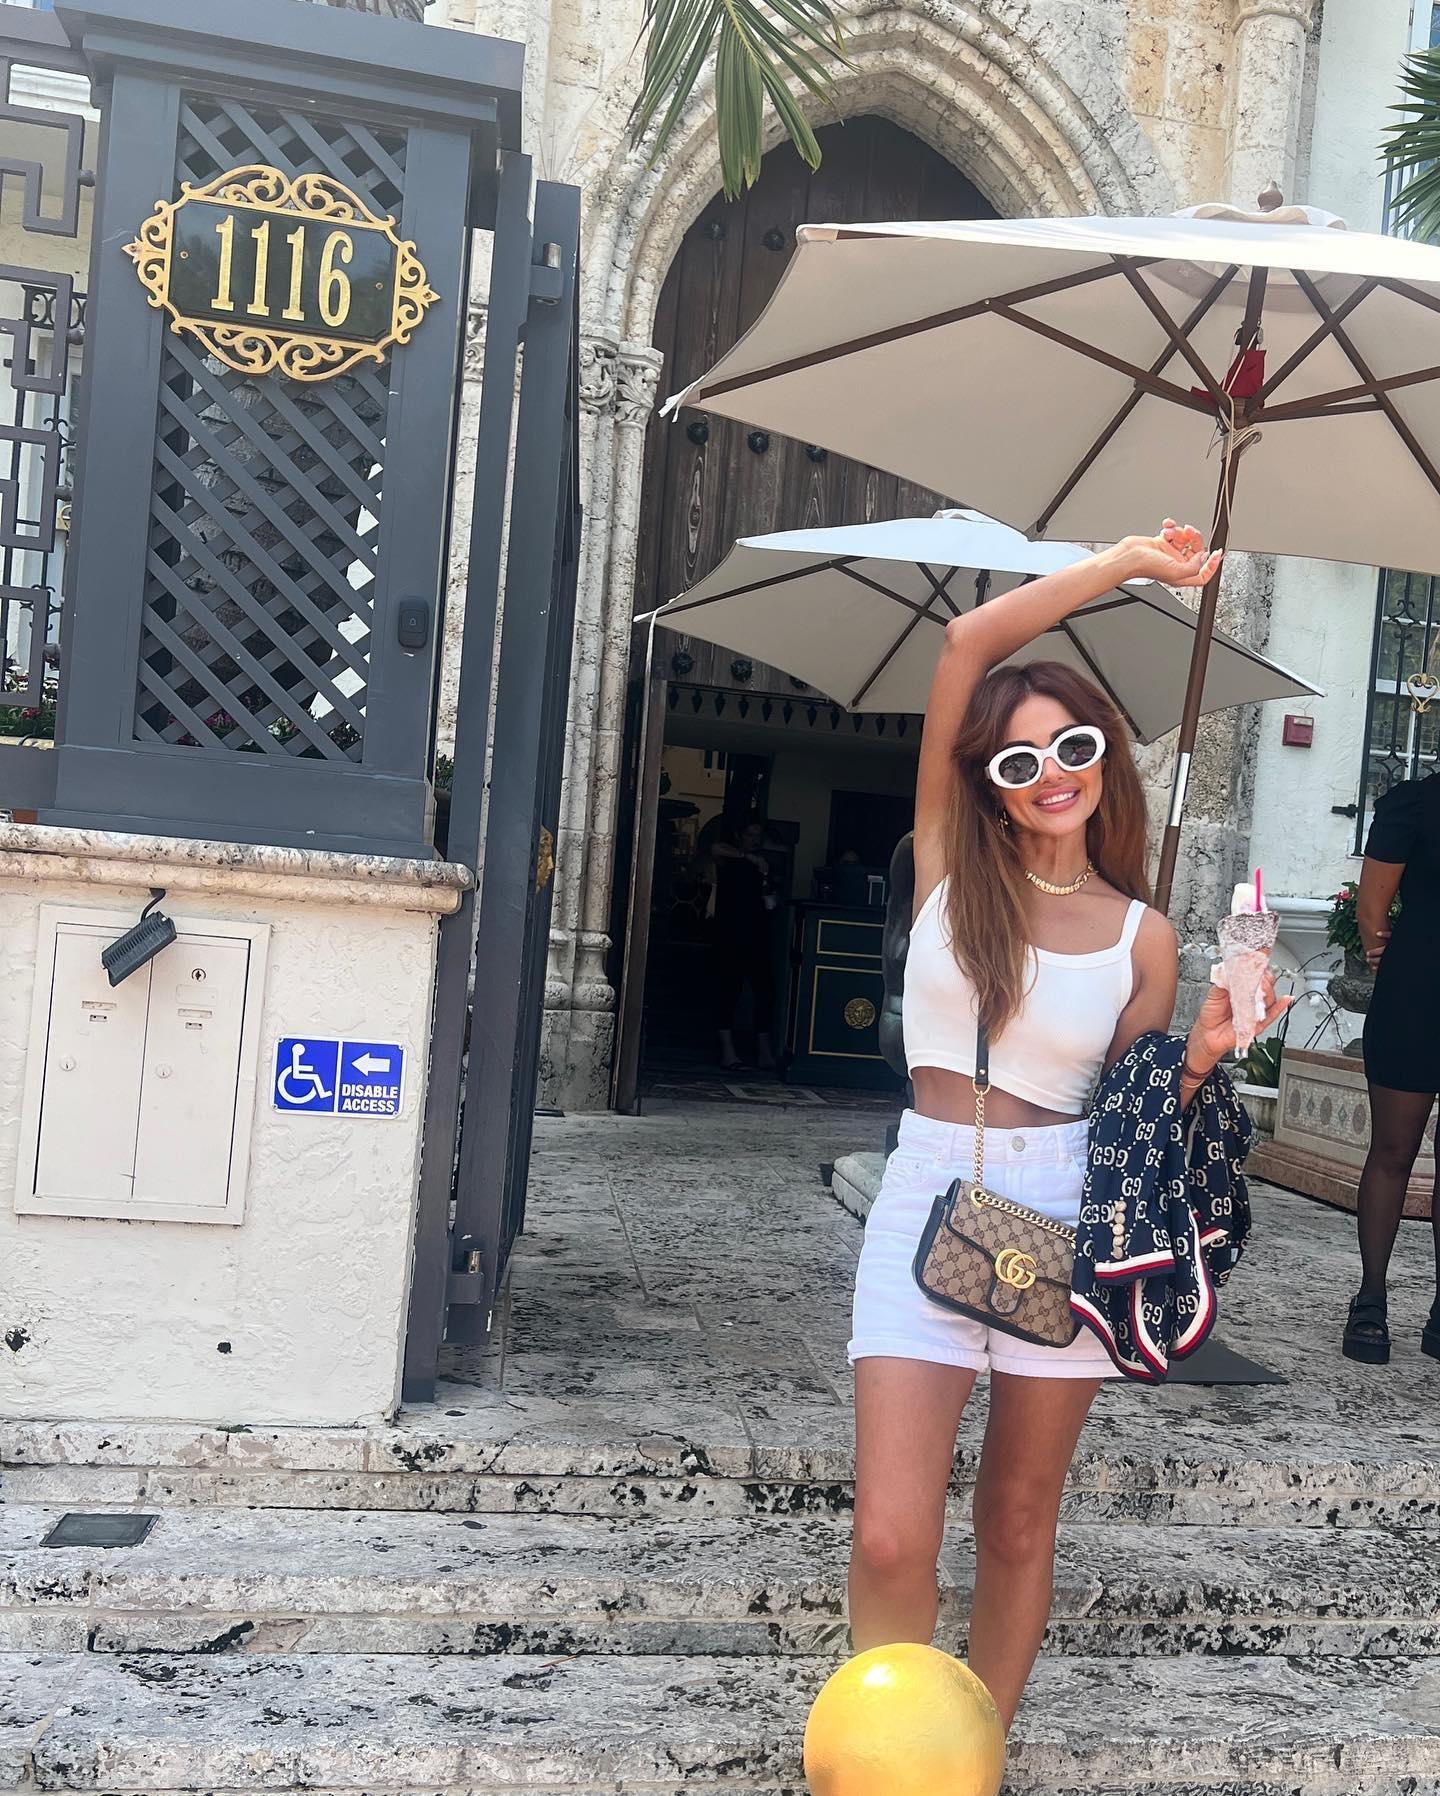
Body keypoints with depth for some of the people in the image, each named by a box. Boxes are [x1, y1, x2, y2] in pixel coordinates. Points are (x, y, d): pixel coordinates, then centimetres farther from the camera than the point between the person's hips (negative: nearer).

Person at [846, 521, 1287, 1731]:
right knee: (891, 1542, -8)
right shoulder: (951, 861, 2)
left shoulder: (1142, 936, 5)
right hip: (931, 1196, -1)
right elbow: (968, 643, -4)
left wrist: (1199, 1060, -12)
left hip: (1069, 1212, 1)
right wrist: (1127, 564, 1)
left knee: (1019, 1525, 13)